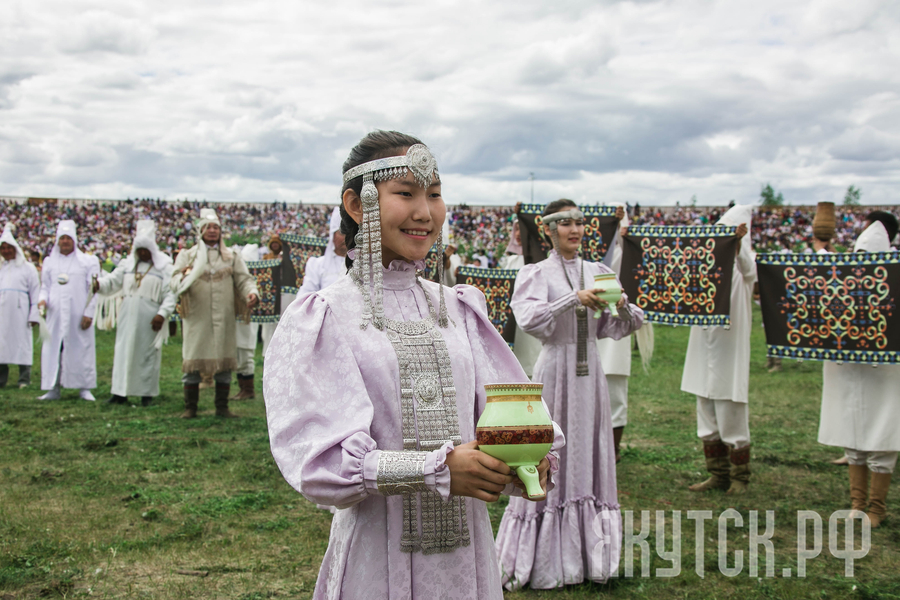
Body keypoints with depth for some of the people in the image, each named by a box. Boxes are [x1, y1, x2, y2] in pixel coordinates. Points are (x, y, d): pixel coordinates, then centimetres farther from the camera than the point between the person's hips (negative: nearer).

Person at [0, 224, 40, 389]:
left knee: (22, 343, -2)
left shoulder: (27, 268, 5)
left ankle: (24, 379, 2)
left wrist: (34, 315, -5)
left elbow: (35, 293, 2)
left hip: (20, 312, -3)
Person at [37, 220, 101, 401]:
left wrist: (88, 313, -7)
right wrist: (43, 299, -7)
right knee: (53, 350, 1)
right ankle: (53, 389, 6)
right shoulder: (49, 262, 12)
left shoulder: (88, 262, 4)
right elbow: (45, 286, 15)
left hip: (78, 314, -2)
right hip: (55, 314, 3)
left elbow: (93, 289, 1)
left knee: (81, 349, -1)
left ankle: (84, 388, 5)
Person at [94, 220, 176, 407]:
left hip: (149, 319, -3)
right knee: (124, 352, 2)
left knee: (147, 354, 1)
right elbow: (113, 281, 4)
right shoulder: (128, 264, 11)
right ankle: (121, 392, 6)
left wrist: (162, 314, -17)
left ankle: (147, 393, 7)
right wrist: (99, 284, -17)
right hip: (128, 316, 4)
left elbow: (170, 294, -6)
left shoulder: (164, 267, -1)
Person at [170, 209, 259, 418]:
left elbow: (243, 278, 6)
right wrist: (184, 277, -26)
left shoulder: (231, 256, 14)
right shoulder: (187, 256, 9)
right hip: (196, 318, -1)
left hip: (224, 318, 2)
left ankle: (222, 407, 12)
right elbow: (175, 283, -2)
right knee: (193, 362, -1)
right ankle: (190, 407, 8)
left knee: (224, 361, 3)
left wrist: (251, 292, -16)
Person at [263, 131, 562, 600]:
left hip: (467, 553, 4)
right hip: (376, 559, -4)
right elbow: (314, 458, -16)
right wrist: (438, 470, -27)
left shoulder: (460, 310, 7)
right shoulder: (322, 319, -7)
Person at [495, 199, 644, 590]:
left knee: (590, 459, 9)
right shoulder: (537, 274, -4)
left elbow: (615, 328, 9)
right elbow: (529, 318, -20)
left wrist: (622, 306, -12)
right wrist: (575, 298, -27)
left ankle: (589, 551, 20)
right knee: (552, 458, -1)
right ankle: (548, 558, 9)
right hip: (555, 369, -5)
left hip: (589, 370, 5)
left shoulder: (598, 272, 10)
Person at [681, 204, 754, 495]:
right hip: (704, 344, 6)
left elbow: (747, 270, -29)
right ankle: (718, 473, 20)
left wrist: (738, 244, -50)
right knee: (707, 414, 10)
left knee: (731, 415, 0)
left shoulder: (743, 261, -6)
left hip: (729, 346, -6)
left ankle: (740, 476, 12)